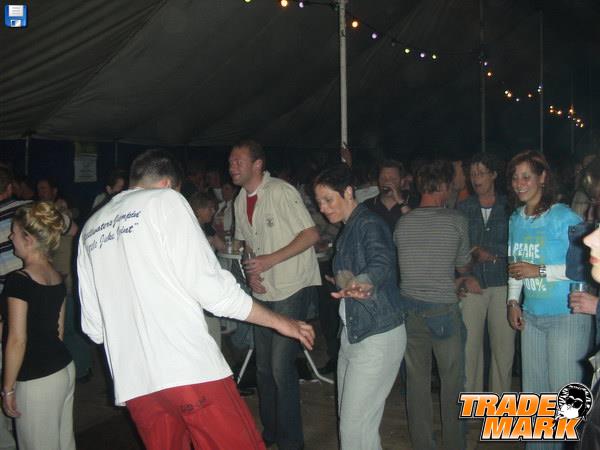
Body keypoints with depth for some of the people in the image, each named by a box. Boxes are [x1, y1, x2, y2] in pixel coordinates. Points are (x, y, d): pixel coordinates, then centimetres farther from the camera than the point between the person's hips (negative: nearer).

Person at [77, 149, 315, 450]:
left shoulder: (90, 229, 19)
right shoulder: (165, 200, 2)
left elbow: (93, 327, 18)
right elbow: (209, 285, -7)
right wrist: (278, 321, 3)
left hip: (133, 381, 7)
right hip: (190, 369, -6)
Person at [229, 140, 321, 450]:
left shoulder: (281, 192, -15)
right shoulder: (240, 201, 8)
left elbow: (312, 235, -16)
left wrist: (271, 260, -21)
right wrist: (251, 273, 1)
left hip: (291, 289, -7)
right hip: (263, 292, 7)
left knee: (281, 367, -9)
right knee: (263, 366, 14)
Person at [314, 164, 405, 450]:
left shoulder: (369, 225, -16)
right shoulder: (347, 230, 14)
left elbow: (381, 263, -37)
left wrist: (362, 283, -54)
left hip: (377, 335, -10)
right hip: (352, 332, 10)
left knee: (355, 424, -7)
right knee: (349, 418, 15)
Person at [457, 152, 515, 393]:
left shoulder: (509, 207, 4)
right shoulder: (463, 208, 10)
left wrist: (491, 254, -11)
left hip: (502, 285, -1)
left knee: (503, 347, 3)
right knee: (469, 346, 1)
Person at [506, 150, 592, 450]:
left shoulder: (565, 217, -13)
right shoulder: (516, 220, 8)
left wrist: (540, 271, -20)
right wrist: (513, 301, 8)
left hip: (568, 316, -6)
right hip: (531, 316, 7)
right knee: (534, 391, 15)